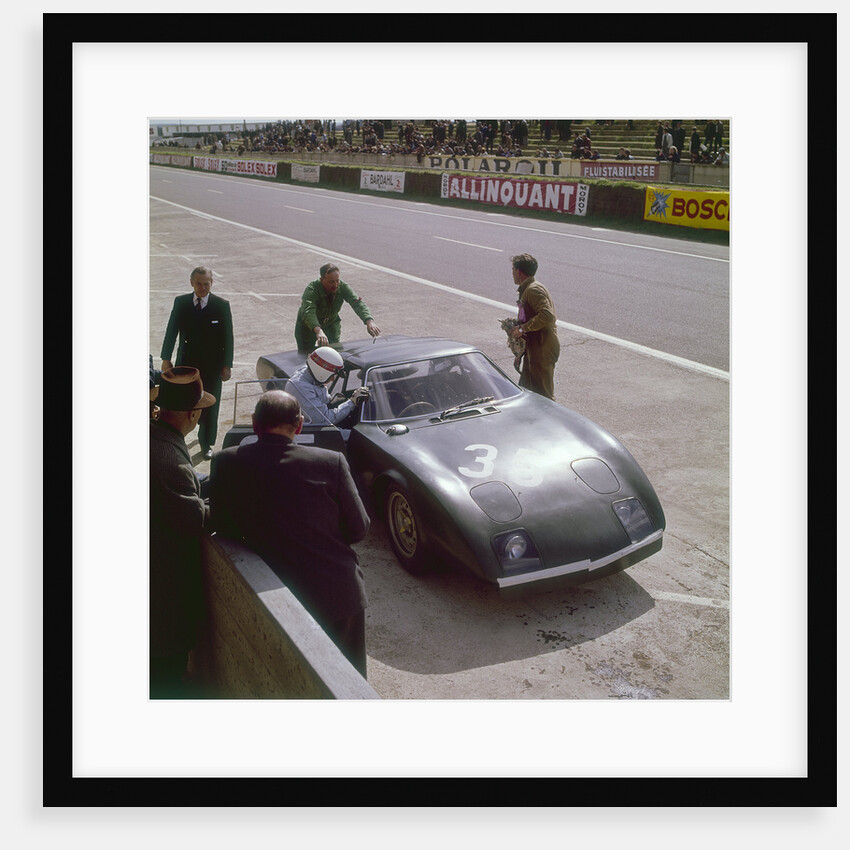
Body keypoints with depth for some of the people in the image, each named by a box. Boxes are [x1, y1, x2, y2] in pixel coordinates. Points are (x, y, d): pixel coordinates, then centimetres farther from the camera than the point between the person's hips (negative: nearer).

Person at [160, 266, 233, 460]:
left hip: (212, 365, -1)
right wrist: (166, 359, 2)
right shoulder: (181, 302, 0)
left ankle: (206, 444, 22)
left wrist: (227, 365, -6)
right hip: (185, 363, 2)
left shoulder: (222, 305, -6)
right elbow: (171, 331, 5)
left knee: (210, 405, 7)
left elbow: (228, 337, -4)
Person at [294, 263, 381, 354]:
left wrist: (369, 321, -51)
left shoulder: (342, 287, -22)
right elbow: (308, 312, -49)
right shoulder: (312, 289, -33)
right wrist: (318, 331, -68)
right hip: (309, 326, -3)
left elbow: (357, 303, -32)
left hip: (331, 324, 3)